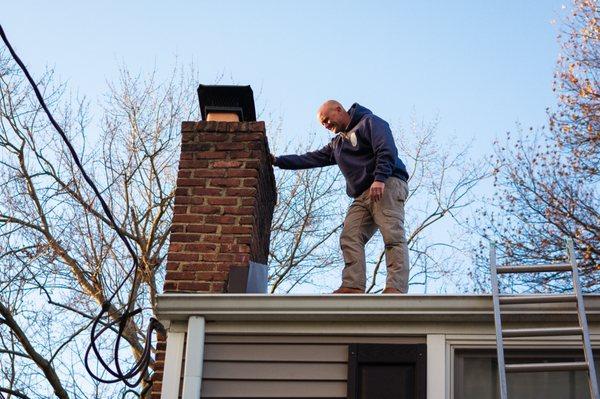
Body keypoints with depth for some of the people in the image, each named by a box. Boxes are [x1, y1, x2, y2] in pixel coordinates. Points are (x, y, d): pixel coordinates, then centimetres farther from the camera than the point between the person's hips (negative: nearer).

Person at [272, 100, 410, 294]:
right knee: (350, 238, -11)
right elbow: (311, 159, 30)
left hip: (388, 185, -8)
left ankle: (396, 289, -33)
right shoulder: (336, 144, 30)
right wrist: (278, 161, 25)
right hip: (362, 196, 8)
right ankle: (353, 287, -24)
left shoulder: (369, 122, 6)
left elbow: (386, 150, -10)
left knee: (393, 236, -20)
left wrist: (379, 179, -23)